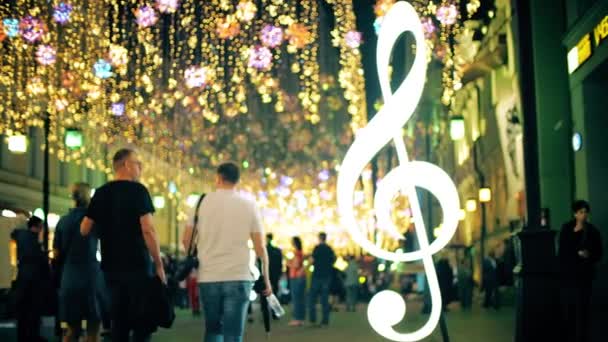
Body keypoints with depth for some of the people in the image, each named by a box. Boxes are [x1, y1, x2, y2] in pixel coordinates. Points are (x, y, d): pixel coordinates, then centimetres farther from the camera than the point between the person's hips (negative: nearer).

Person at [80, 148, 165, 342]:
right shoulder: (137, 190, -8)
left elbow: (84, 230, 9)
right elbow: (148, 230, -16)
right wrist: (159, 264, -11)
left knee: (118, 323, 11)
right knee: (142, 322, -1)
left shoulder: (101, 193, 9)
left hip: (111, 267, 6)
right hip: (137, 266, -6)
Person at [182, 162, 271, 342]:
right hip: (238, 278, -1)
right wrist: (266, 280, 8)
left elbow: (187, 240, 4)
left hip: (208, 278, 2)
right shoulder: (248, 205, 2)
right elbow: (260, 247, -1)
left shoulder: (202, 202, 3)